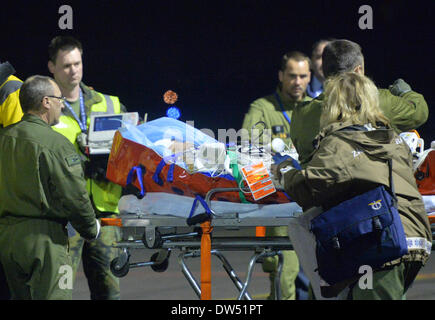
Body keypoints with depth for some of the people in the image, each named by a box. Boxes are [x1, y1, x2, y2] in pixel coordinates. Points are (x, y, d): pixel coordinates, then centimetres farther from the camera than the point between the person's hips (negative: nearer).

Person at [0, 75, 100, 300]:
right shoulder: (55, 144, -14)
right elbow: (74, 196, -13)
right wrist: (91, 228, 3)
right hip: (42, 240, -7)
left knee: (21, 296, 16)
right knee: (53, 297, -6)